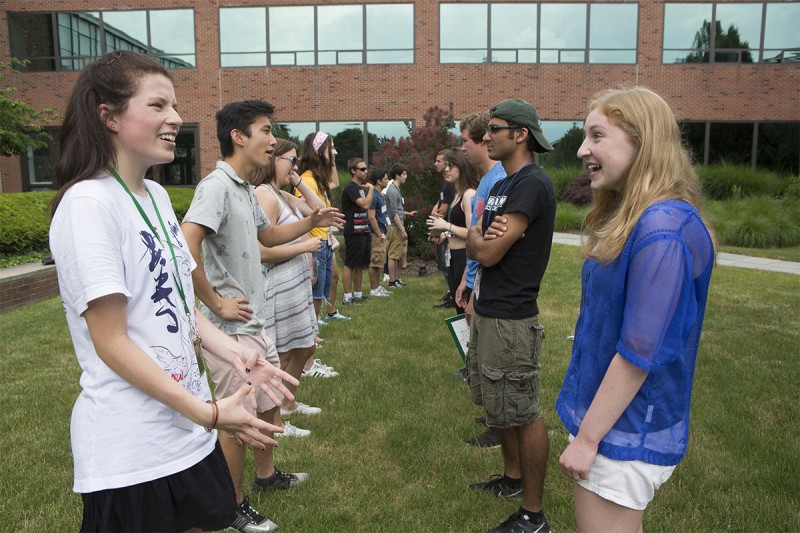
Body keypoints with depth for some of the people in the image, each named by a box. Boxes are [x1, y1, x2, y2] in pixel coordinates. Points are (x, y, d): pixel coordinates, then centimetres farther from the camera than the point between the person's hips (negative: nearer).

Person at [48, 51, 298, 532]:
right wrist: (209, 413, -20)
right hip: (131, 450, -7)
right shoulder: (88, 203, -18)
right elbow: (111, 341, -19)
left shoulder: (157, 195, 7)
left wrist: (235, 356, -4)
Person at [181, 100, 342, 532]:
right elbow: (185, 247, -32)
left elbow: (268, 235, 28)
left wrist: (310, 223, 16)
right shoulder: (217, 185, -19)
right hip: (231, 329, -10)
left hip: (256, 323, 10)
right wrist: (217, 303, -23)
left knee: (268, 403, 23)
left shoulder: (245, 189, 11)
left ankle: (265, 473, 44)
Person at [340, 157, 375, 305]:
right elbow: (365, 205, -23)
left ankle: (358, 295, 21)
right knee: (350, 265, -4)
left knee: (360, 265, 13)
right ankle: (347, 297, 0)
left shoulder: (361, 187, 17)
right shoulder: (350, 188, -12)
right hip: (353, 233, -9)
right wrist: (371, 188, -12)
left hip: (363, 231, 9)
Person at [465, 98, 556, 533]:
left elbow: (488, 252, -21)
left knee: (524, 414, 1)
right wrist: (476, 297, 6)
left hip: (510, 321, -10)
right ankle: (512, 478, 40)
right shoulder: (503, 184, 14)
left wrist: (474, 232, -2)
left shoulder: (533, 185, -18)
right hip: (488, 314, 10)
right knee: (501, 407, 21)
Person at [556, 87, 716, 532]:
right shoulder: (631, 219, 6)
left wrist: (587, 438, -17)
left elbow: (641, 352, -25)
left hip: (626, 431, -9)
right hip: (616, 419, 9)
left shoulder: (662, 231, -25)